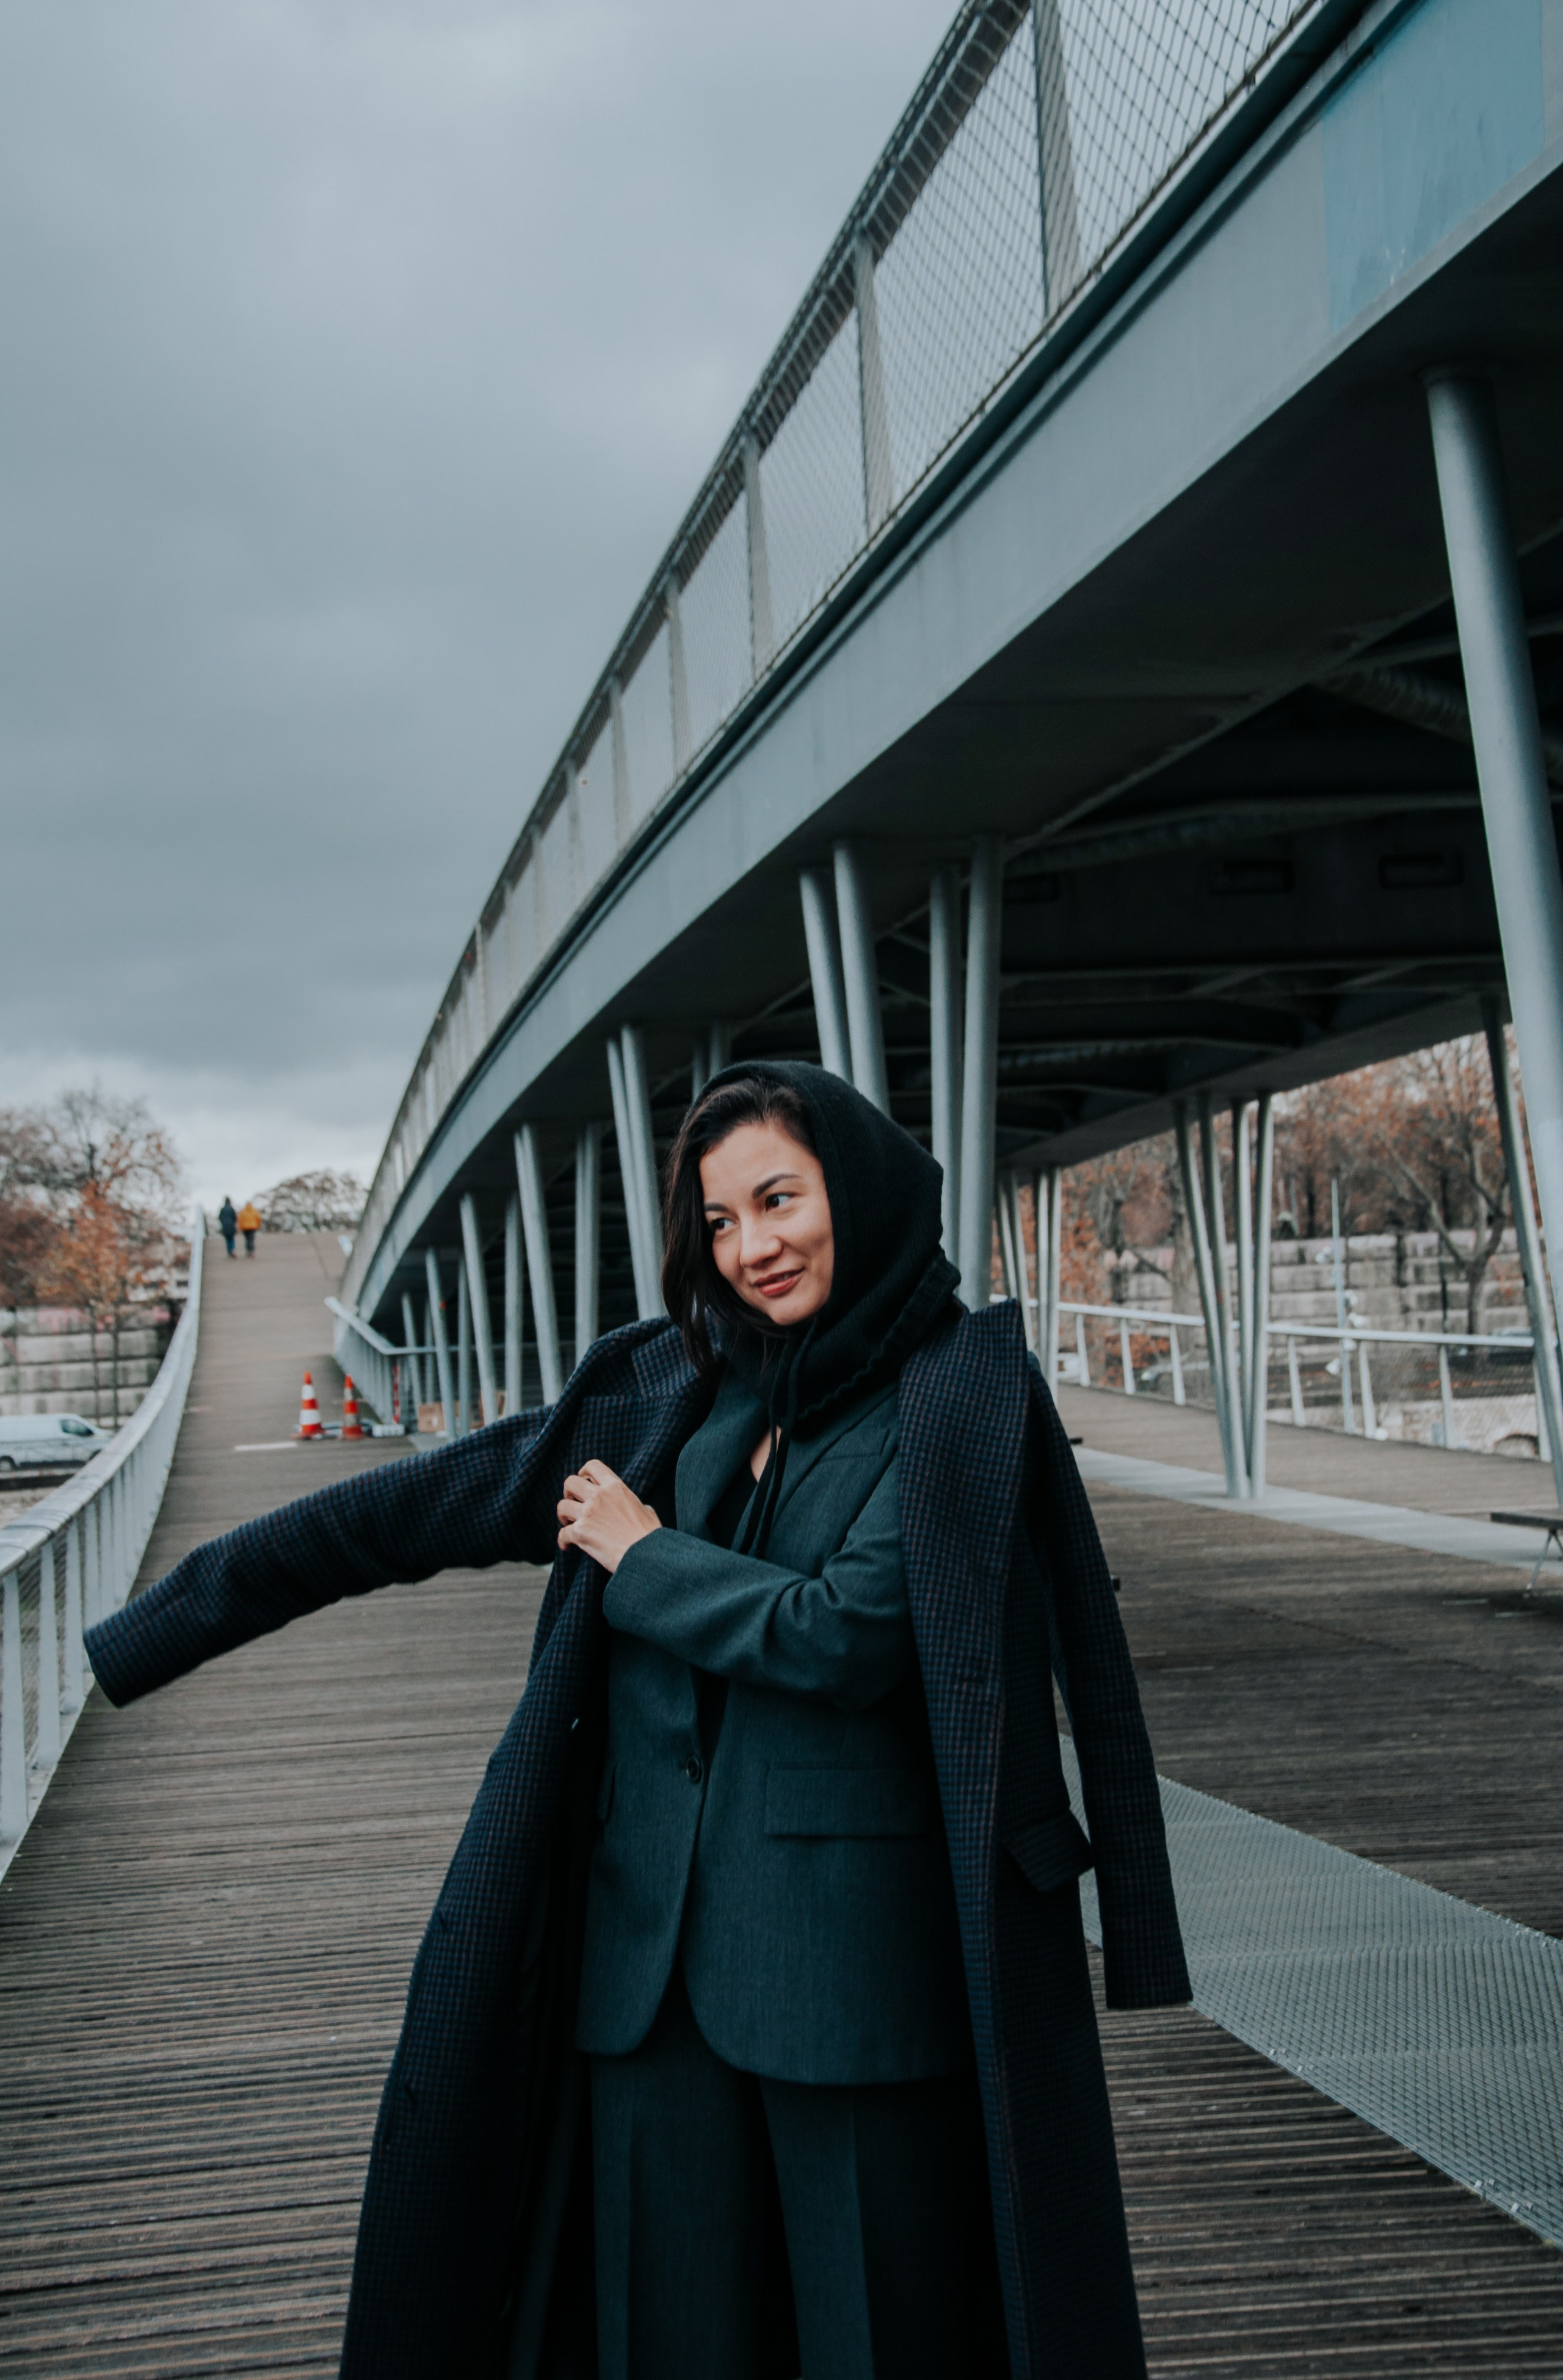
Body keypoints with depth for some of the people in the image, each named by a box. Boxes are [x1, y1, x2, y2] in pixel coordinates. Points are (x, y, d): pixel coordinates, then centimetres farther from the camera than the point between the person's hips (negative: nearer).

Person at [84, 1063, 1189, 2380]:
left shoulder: (963, 1397, -7)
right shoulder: (671, 1386, 8)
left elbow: (848, 1637, -18)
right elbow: (427, 1502, 8)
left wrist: (643, 1557, -3)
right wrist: (153, 1628, 9)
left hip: (860, 1955, -4)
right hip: (655, 1936, 5)